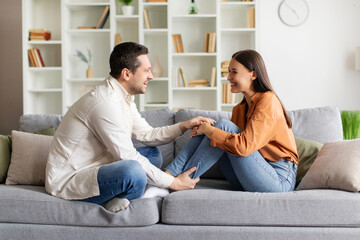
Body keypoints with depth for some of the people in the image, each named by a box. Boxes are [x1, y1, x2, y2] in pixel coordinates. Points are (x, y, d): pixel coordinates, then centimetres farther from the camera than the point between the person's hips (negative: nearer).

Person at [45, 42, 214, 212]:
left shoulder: (123, 98, 7)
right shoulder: (106, 102, -25)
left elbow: (147, 135, 13)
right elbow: (129, 158, -25)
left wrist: (185, 126, 1)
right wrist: (173, 183, -17)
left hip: (93, 168, 11)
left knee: (153, 154, 14)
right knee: (133, 171, -35)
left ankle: (117, 197, -5)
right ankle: (114, 203, -3)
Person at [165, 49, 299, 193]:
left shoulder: (268, 101, -13)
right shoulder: (239, 109, 15)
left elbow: (244, 146, -24)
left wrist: (208, 130, -14)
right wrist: (203, 130, -7)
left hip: (279, 179, -8)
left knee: (224, 126, -20)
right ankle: (169, 173, -15)